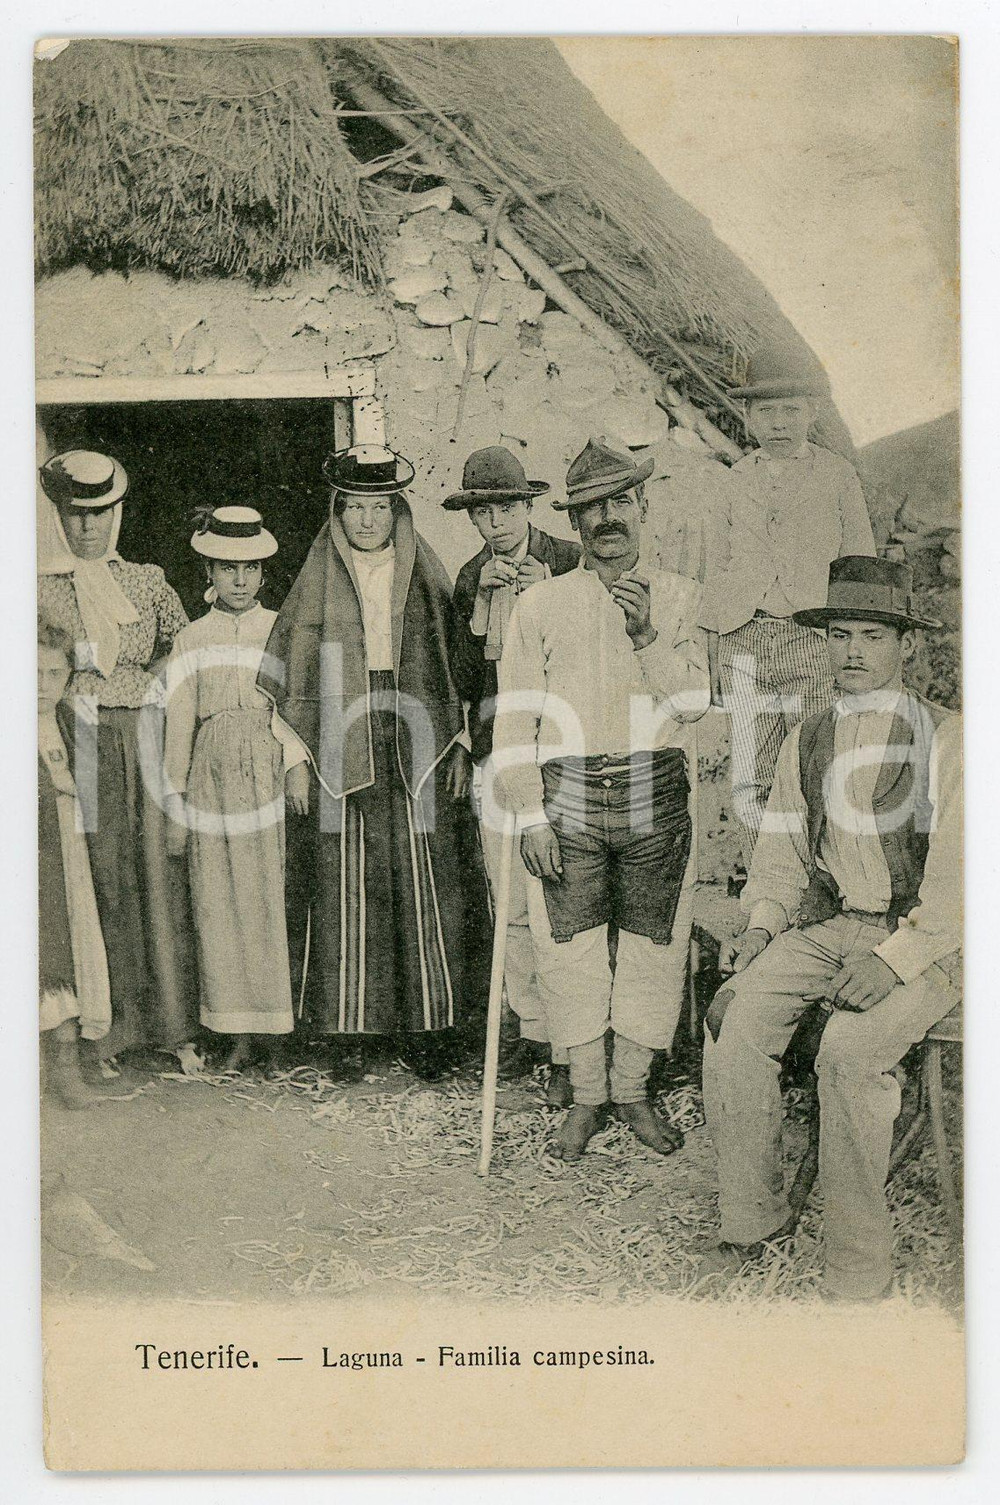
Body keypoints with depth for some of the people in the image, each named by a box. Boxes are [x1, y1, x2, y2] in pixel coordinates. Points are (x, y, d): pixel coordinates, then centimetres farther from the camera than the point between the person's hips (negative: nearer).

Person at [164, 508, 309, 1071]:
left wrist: (302, 770, -8)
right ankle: (244, 1032, 10)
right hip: (216, 782, 1)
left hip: (277, 776, -1)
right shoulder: (191, 641, 9)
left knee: (277, 899, 0)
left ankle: (277, 1027, 10)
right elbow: (179, 726, 10)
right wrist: (176, 802, 7)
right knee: (222, 906, 1)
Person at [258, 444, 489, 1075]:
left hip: (418, 749, 1)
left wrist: (458, 746, 5)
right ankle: (350, 1024, 11)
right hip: (342, 751, 0)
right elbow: (296, 676, 7)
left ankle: (429, 1023, 11)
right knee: (348, 887, 1)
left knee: (424, 883, 0)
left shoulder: (427, 577, 8)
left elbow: (453, 664, 10)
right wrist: (298, 758, 2)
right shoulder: (319, 580, 6)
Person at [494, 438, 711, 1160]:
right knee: (571, 947, 2)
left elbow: (694, 700, -1)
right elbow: (514, 718, 2)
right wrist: (531, 816, -5)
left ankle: (632, 1089, 24)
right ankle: (587, 1095, 20)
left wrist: (650, 635, -15)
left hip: (655, 793, 1)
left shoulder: (678, 597, 8)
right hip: (566, 794, 0)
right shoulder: (540, 604, 6)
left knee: (654, 945, 6)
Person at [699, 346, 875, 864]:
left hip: (814, 635, -2)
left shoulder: (838, 476, 8)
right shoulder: (734, 481, 14)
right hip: (744, 640, 2)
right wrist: (712, 651, 12)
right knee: (750, 785, 1)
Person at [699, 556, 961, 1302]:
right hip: (823, 927, 5)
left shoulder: (946, 738, -5)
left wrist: (895, 959, -22)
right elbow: (781, 853, 18)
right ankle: (752, 1218, -4)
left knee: (850, 1050, -31)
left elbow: (958, 879, -11)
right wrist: (762, 926, 0)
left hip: (922, 940, -5)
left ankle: (860, 1268, -12)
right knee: (734, 1014, -21)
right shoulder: (805, 742, 12)